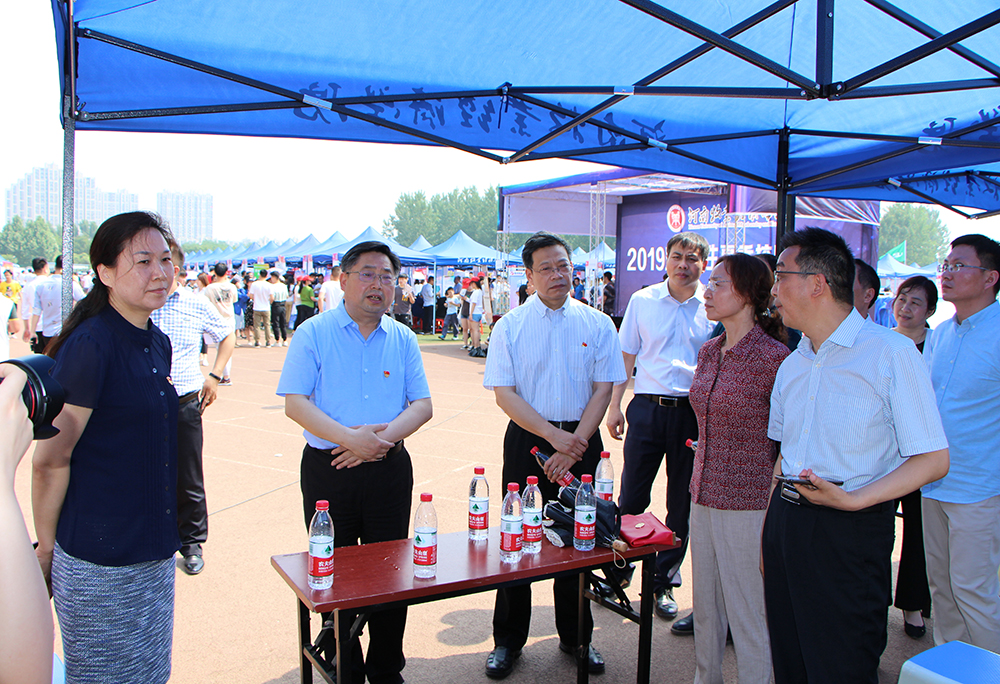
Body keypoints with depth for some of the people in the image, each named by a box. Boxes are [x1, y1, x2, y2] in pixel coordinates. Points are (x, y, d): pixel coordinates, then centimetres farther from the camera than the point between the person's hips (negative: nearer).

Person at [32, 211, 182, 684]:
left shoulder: (158, 344, 6)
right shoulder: (88, 346, -20)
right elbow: (50, 460, -17)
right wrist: (45, 548, -7)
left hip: (153, 551, 7)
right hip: (97, 561, -7)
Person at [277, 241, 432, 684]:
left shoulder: (403, 339, 8)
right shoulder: (313, 333, -1)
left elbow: (422, 405, 4)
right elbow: (295, 403, -8)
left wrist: (384, 436, -14)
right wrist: (348, 438, -20)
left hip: (389, 469, 2)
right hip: (327, 469, -2)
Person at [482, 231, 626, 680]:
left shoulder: (597, 324, 2)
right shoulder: (510, 326, -1)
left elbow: (602, 390, -1)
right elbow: (504, 394, -6)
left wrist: (574, 445, -11)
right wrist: (553, 435, -15)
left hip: (581, 442, 1)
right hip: (526, 439, -1)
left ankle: (576, 637, 27)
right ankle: (508, 640, 21)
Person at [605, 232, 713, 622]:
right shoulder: (643, 301, 2)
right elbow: (627, 355, 8)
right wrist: (615, 405, 2)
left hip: (693, 412, 0)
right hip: (647, 409, 0)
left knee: (682, 503, 8)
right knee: (631, 498, 5)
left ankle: (664, 581, 24)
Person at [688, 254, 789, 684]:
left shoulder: (773, 358, -16)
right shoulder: (709, 351, 7)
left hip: (748, 504, -7)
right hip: (704, 498, 7)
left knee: (748, 613, 6)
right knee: (705, 605, 19)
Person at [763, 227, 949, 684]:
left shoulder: (891, 353, -9)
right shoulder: (791, 365, 12)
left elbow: (933, 460, -10)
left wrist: (853, 499, -21)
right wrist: (770, 529, 14)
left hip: (852, 532, -6)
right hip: (785, 522, 6)